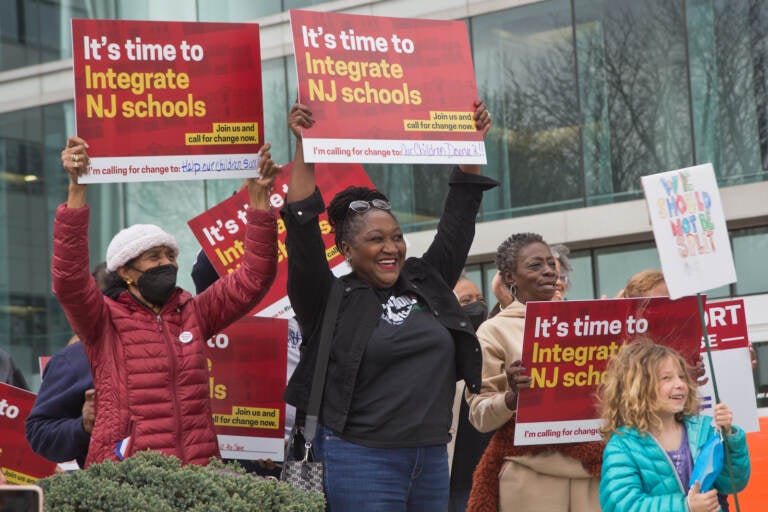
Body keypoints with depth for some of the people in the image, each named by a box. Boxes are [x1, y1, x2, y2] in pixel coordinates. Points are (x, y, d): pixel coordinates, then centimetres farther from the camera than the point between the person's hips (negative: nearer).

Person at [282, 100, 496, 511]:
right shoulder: (331, 300, -3)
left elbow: (457, 221, 15)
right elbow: (302, 232, -12)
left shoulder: (427, 284, 11)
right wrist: (304, 149, -14)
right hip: (361, 460, -5)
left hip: (433, 458, 5)